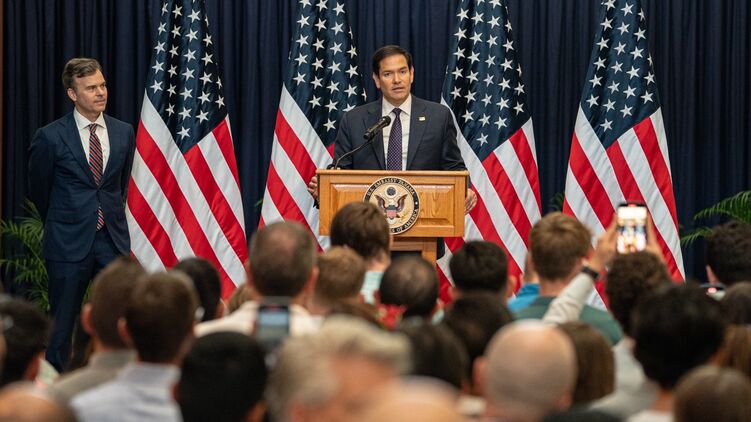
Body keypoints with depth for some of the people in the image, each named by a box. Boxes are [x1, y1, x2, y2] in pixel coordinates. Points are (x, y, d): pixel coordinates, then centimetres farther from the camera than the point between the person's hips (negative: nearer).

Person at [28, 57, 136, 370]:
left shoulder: (124, 133, 6)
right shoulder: (51, 137, -6)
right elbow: (39, 191, 7)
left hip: (113, 240, 3)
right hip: (70, 242, -3)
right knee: (61, 325, 2)